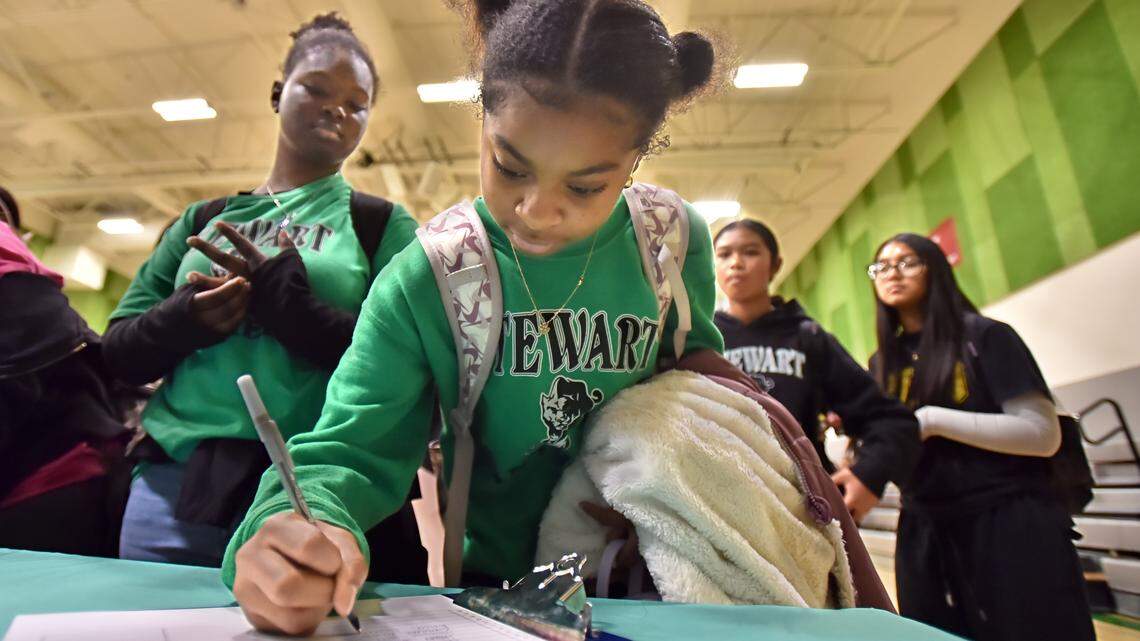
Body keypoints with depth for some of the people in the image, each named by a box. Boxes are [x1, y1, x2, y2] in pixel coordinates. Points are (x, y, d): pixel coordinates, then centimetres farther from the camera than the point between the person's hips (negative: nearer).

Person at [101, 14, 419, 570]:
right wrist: (185, 318, -10)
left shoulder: (383, 225, 2)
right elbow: (120, 352, 12)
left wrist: (285, 300, -17)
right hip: (175, 479, 4)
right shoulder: (202, 220, 13)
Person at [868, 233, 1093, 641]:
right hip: (925, 534, 4)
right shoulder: (882, 363, 9)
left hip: (1010, 525, -4)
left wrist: (933, 420, -19)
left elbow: (1043, 433, -13)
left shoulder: (985, 336, -4)